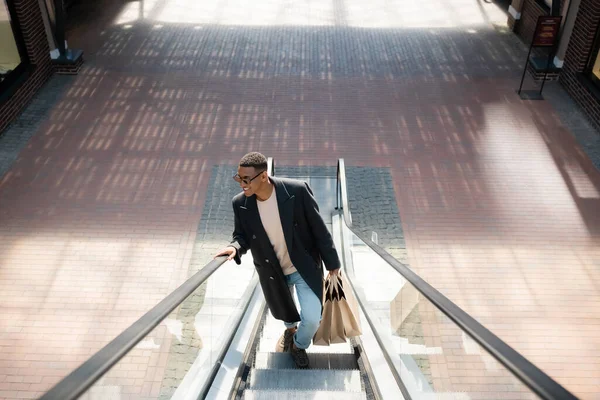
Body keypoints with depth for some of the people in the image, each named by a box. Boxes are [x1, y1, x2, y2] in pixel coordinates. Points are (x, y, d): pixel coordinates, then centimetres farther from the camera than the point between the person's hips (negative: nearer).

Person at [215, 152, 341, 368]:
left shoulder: (297, 190, -26)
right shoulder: (240, 203, -18)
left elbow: (319, 228, -15)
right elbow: (242, 235, -3)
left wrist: (332, 262, -7)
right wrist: (235, 247, -28)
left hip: (304, 266, -2)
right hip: (272, 271, 3)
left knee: (312, 318, -8)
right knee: (284, 312, 24)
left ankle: (299, 345, 28)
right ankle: (290, 329, 63)